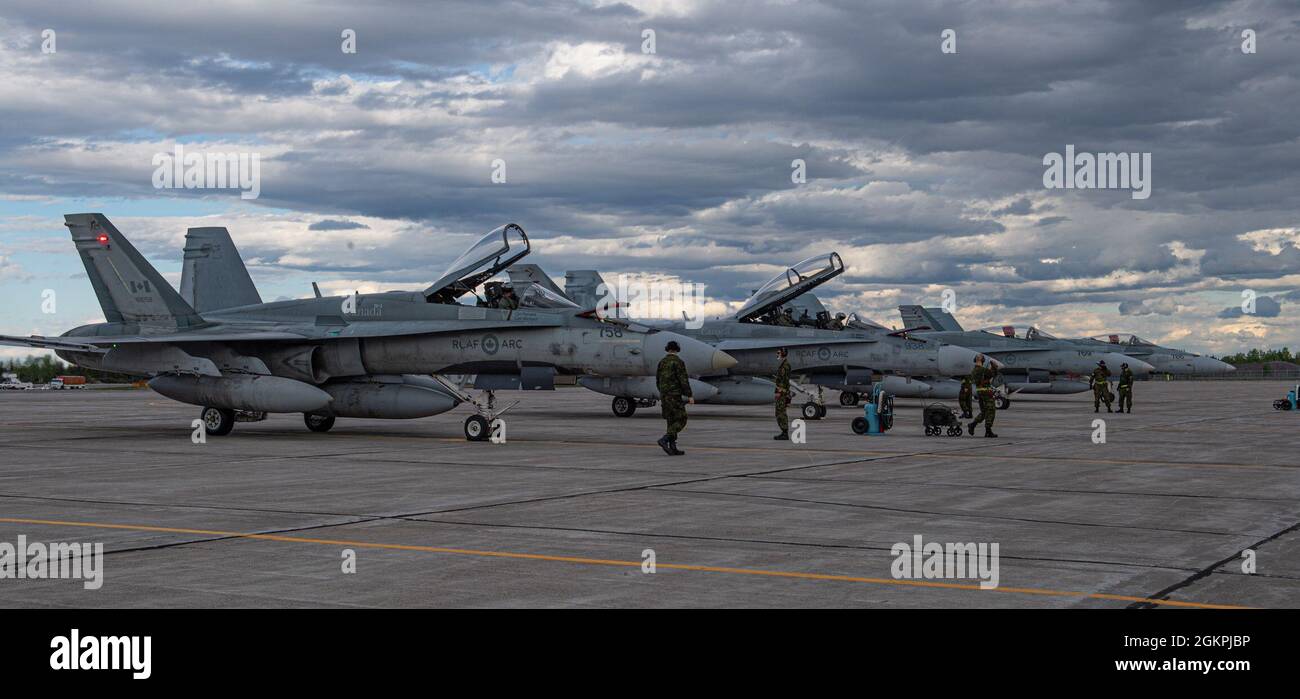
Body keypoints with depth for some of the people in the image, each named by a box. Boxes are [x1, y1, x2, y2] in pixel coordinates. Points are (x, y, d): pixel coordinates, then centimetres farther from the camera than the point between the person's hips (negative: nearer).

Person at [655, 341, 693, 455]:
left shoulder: (661, 362, 10)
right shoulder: (678, 362, -10)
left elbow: (658, 380, 15)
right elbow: (684, 380, -15)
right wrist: (689, 395, -10)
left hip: (664, 395, 7)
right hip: (675, 395, -7)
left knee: (671, 421, 10)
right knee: (680, 421, -4)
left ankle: (673, 448, 7)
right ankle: (664, 439, -21)